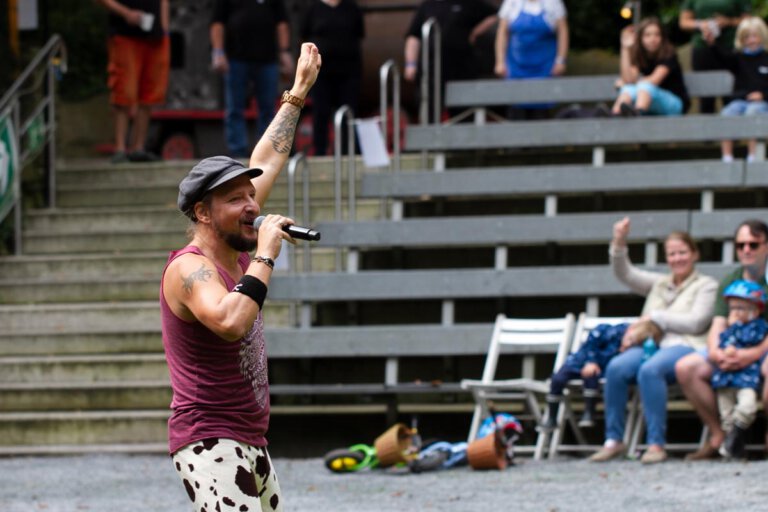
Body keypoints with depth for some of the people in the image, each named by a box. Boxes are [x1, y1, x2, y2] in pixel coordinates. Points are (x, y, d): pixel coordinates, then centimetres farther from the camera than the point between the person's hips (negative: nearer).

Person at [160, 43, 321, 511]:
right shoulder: (190, 268, -13)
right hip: (211, 447, -10)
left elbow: (267, 163, 24)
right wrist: (265, 256, -24)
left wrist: (298, 93, 33)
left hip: (251, 445, 10)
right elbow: (230, 323, -34)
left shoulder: (235, 255, 12)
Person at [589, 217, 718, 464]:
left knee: (649, 370, -38)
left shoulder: (706, 286, 11)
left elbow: (695, 323, -3)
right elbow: (625, 274, 16)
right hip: (650, 344, 5)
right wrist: (619, 244, -1)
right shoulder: (659, 283, 27)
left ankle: (656, 444, -35)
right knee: (617, 367, -28)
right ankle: (613, 440, -23)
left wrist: (653, 318, -4)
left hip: (684, 346, -5)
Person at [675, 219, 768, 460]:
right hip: (734, 350, 6)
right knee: (685, 368, -13)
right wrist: (715, 351, -18)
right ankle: (719, 436, -10)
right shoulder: (729, 282, 13)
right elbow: (718, 325, 5)